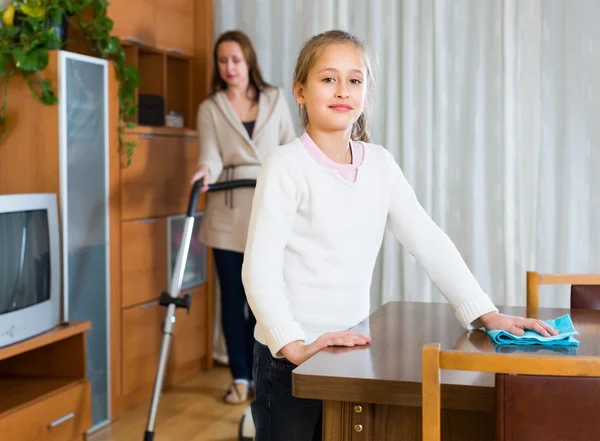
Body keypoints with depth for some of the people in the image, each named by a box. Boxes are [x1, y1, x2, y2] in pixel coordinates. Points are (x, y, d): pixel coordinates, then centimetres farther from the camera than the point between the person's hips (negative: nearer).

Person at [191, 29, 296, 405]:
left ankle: (260, 375, 15)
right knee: (232, 297, 4)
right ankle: (240, 377, 15)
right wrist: (205, 170, -31)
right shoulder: (210, 108, 4)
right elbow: (211, 154, -8)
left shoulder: (276, 99, 7)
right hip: (227, 213, 0)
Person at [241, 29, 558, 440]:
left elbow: (429, 242, 2)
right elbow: (260, 269, -17)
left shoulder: (380, 164, 4)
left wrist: (487, 314, -5)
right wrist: (294, 345, -26)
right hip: (290, 356, -5)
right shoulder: (287, 165, -11)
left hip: (353, 350, 5)